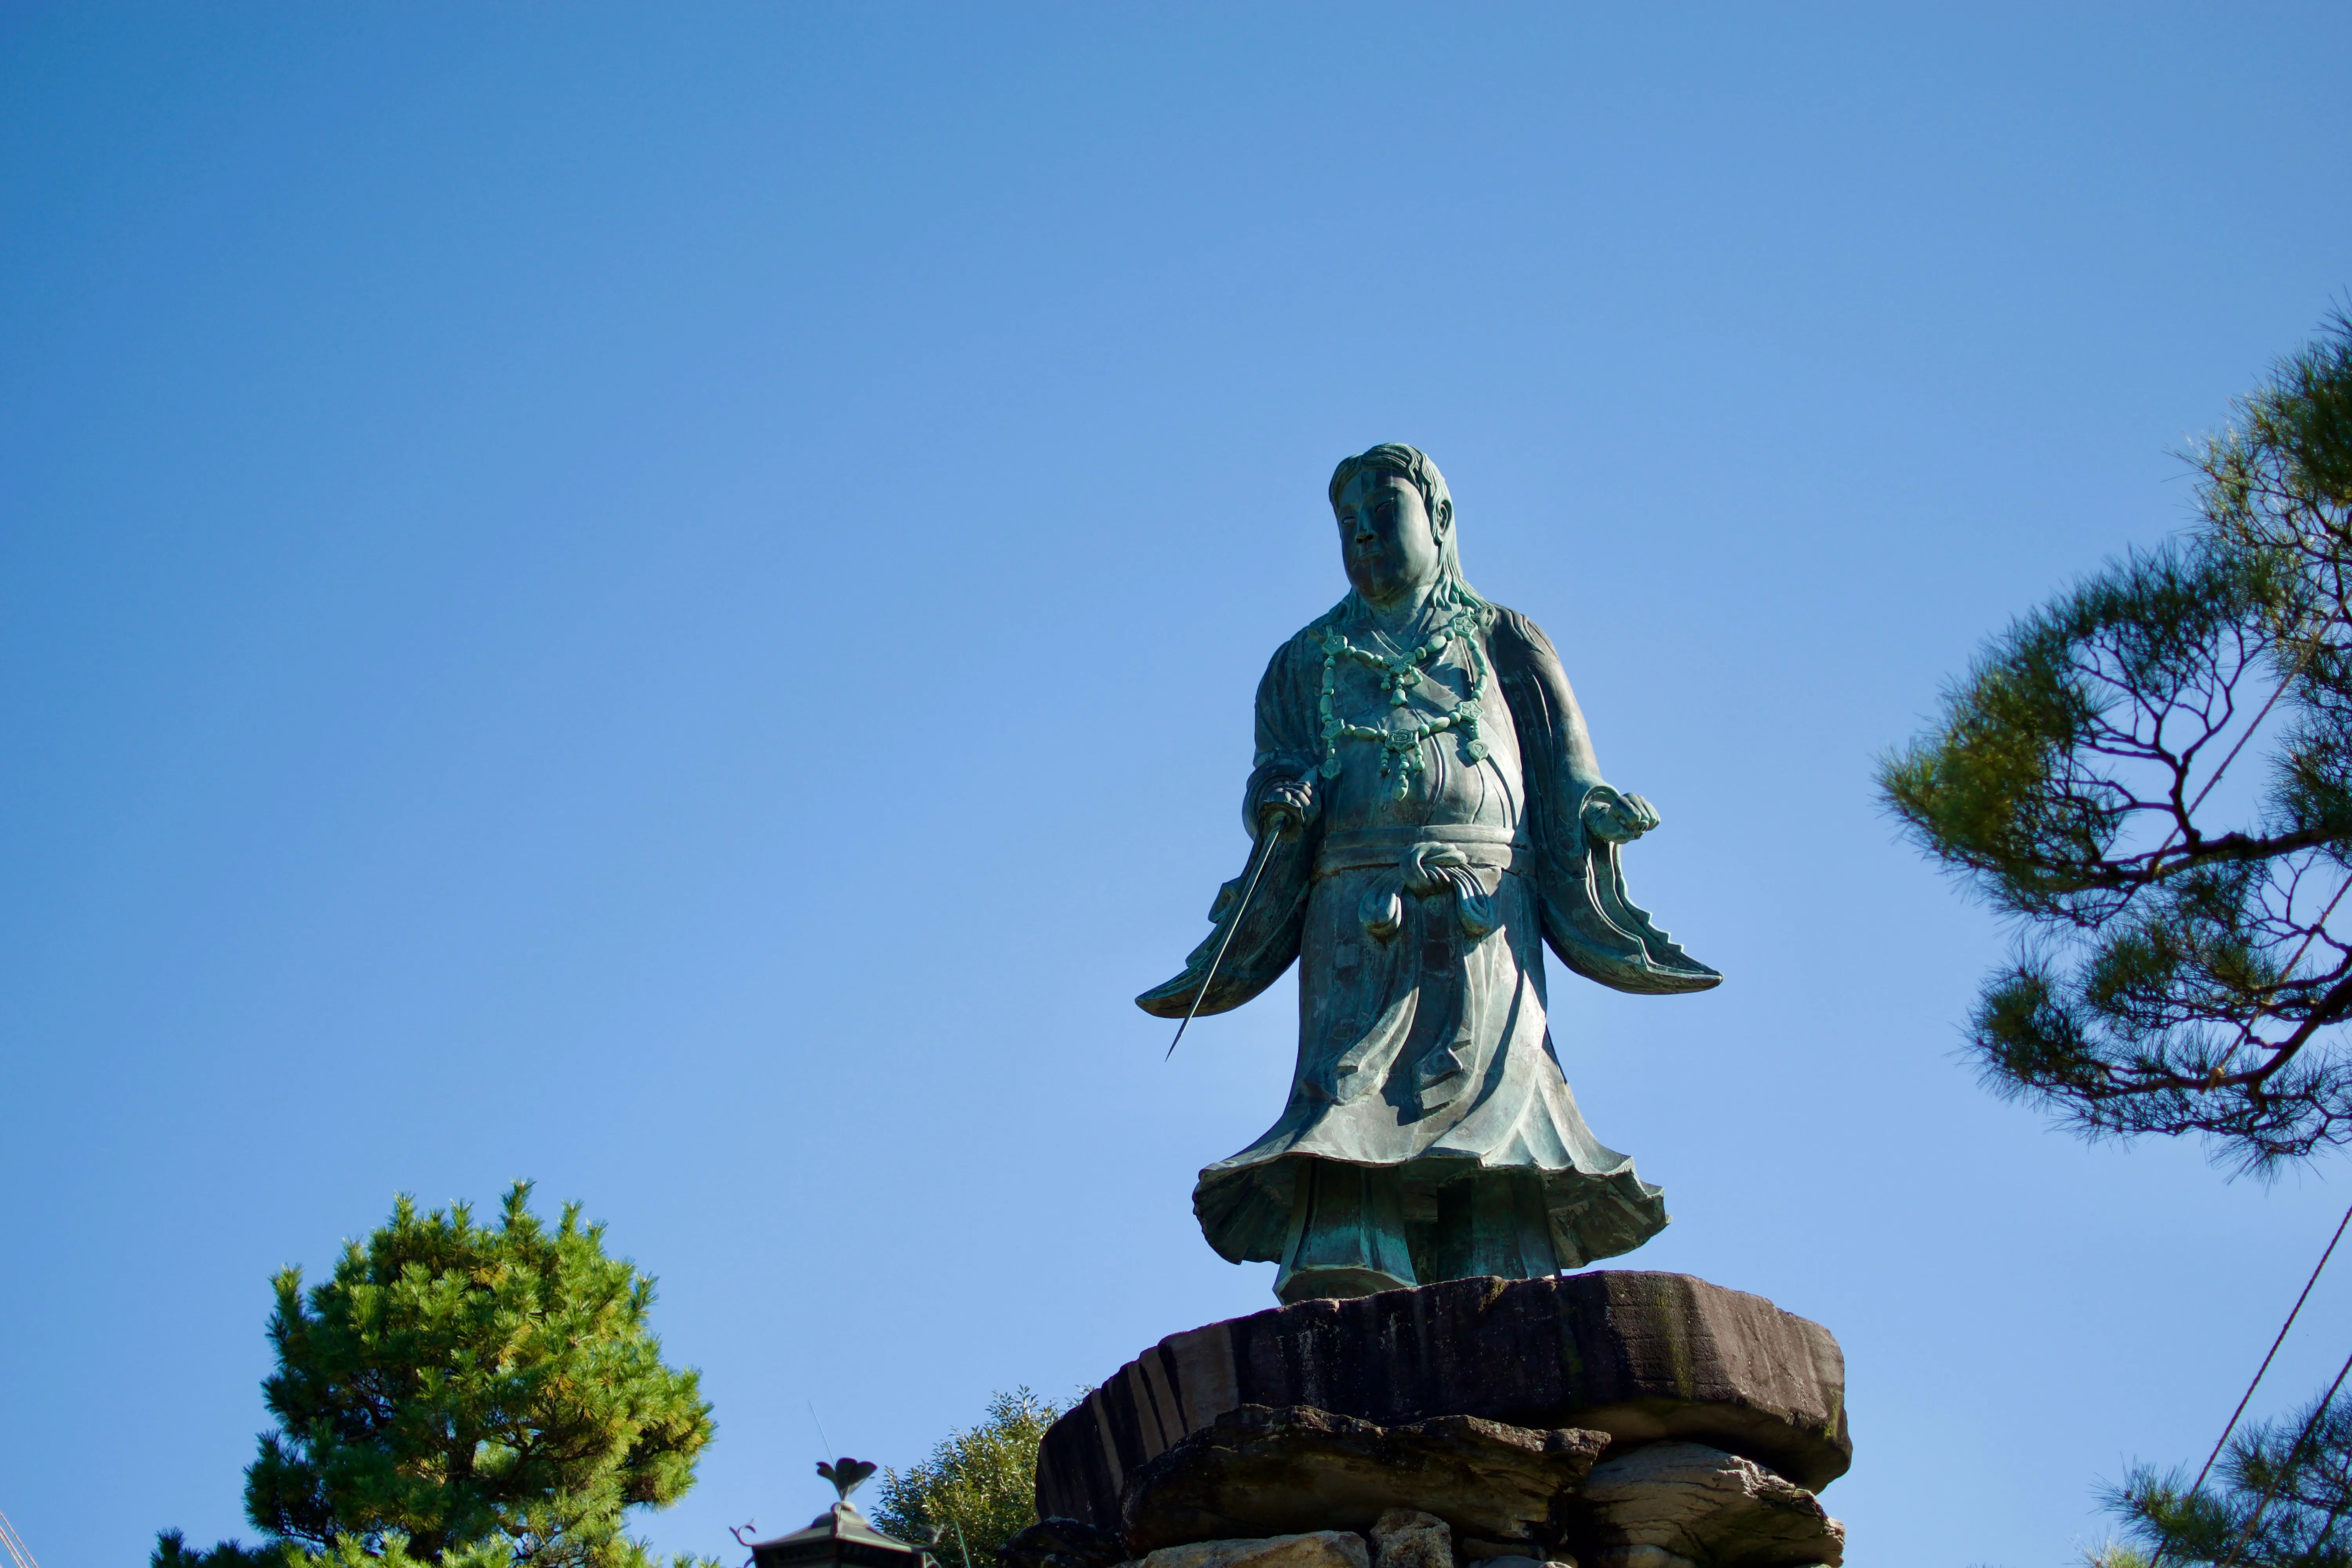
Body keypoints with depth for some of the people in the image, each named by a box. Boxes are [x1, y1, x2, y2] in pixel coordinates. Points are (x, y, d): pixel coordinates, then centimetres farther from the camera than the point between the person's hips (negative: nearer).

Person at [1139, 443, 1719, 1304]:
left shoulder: (1504, 643, 22)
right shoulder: (1307, 661, 26)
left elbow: (1568, 781, 15)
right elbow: (1276, 777, 15)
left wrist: (1601, 814, -5)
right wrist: (1275, 800, -8)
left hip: (1482, 910, -1)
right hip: (1358, 914, 1)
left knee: (1489, 1077, -17)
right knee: (1352, 1088, -19)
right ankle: (1343, 1276, -34)